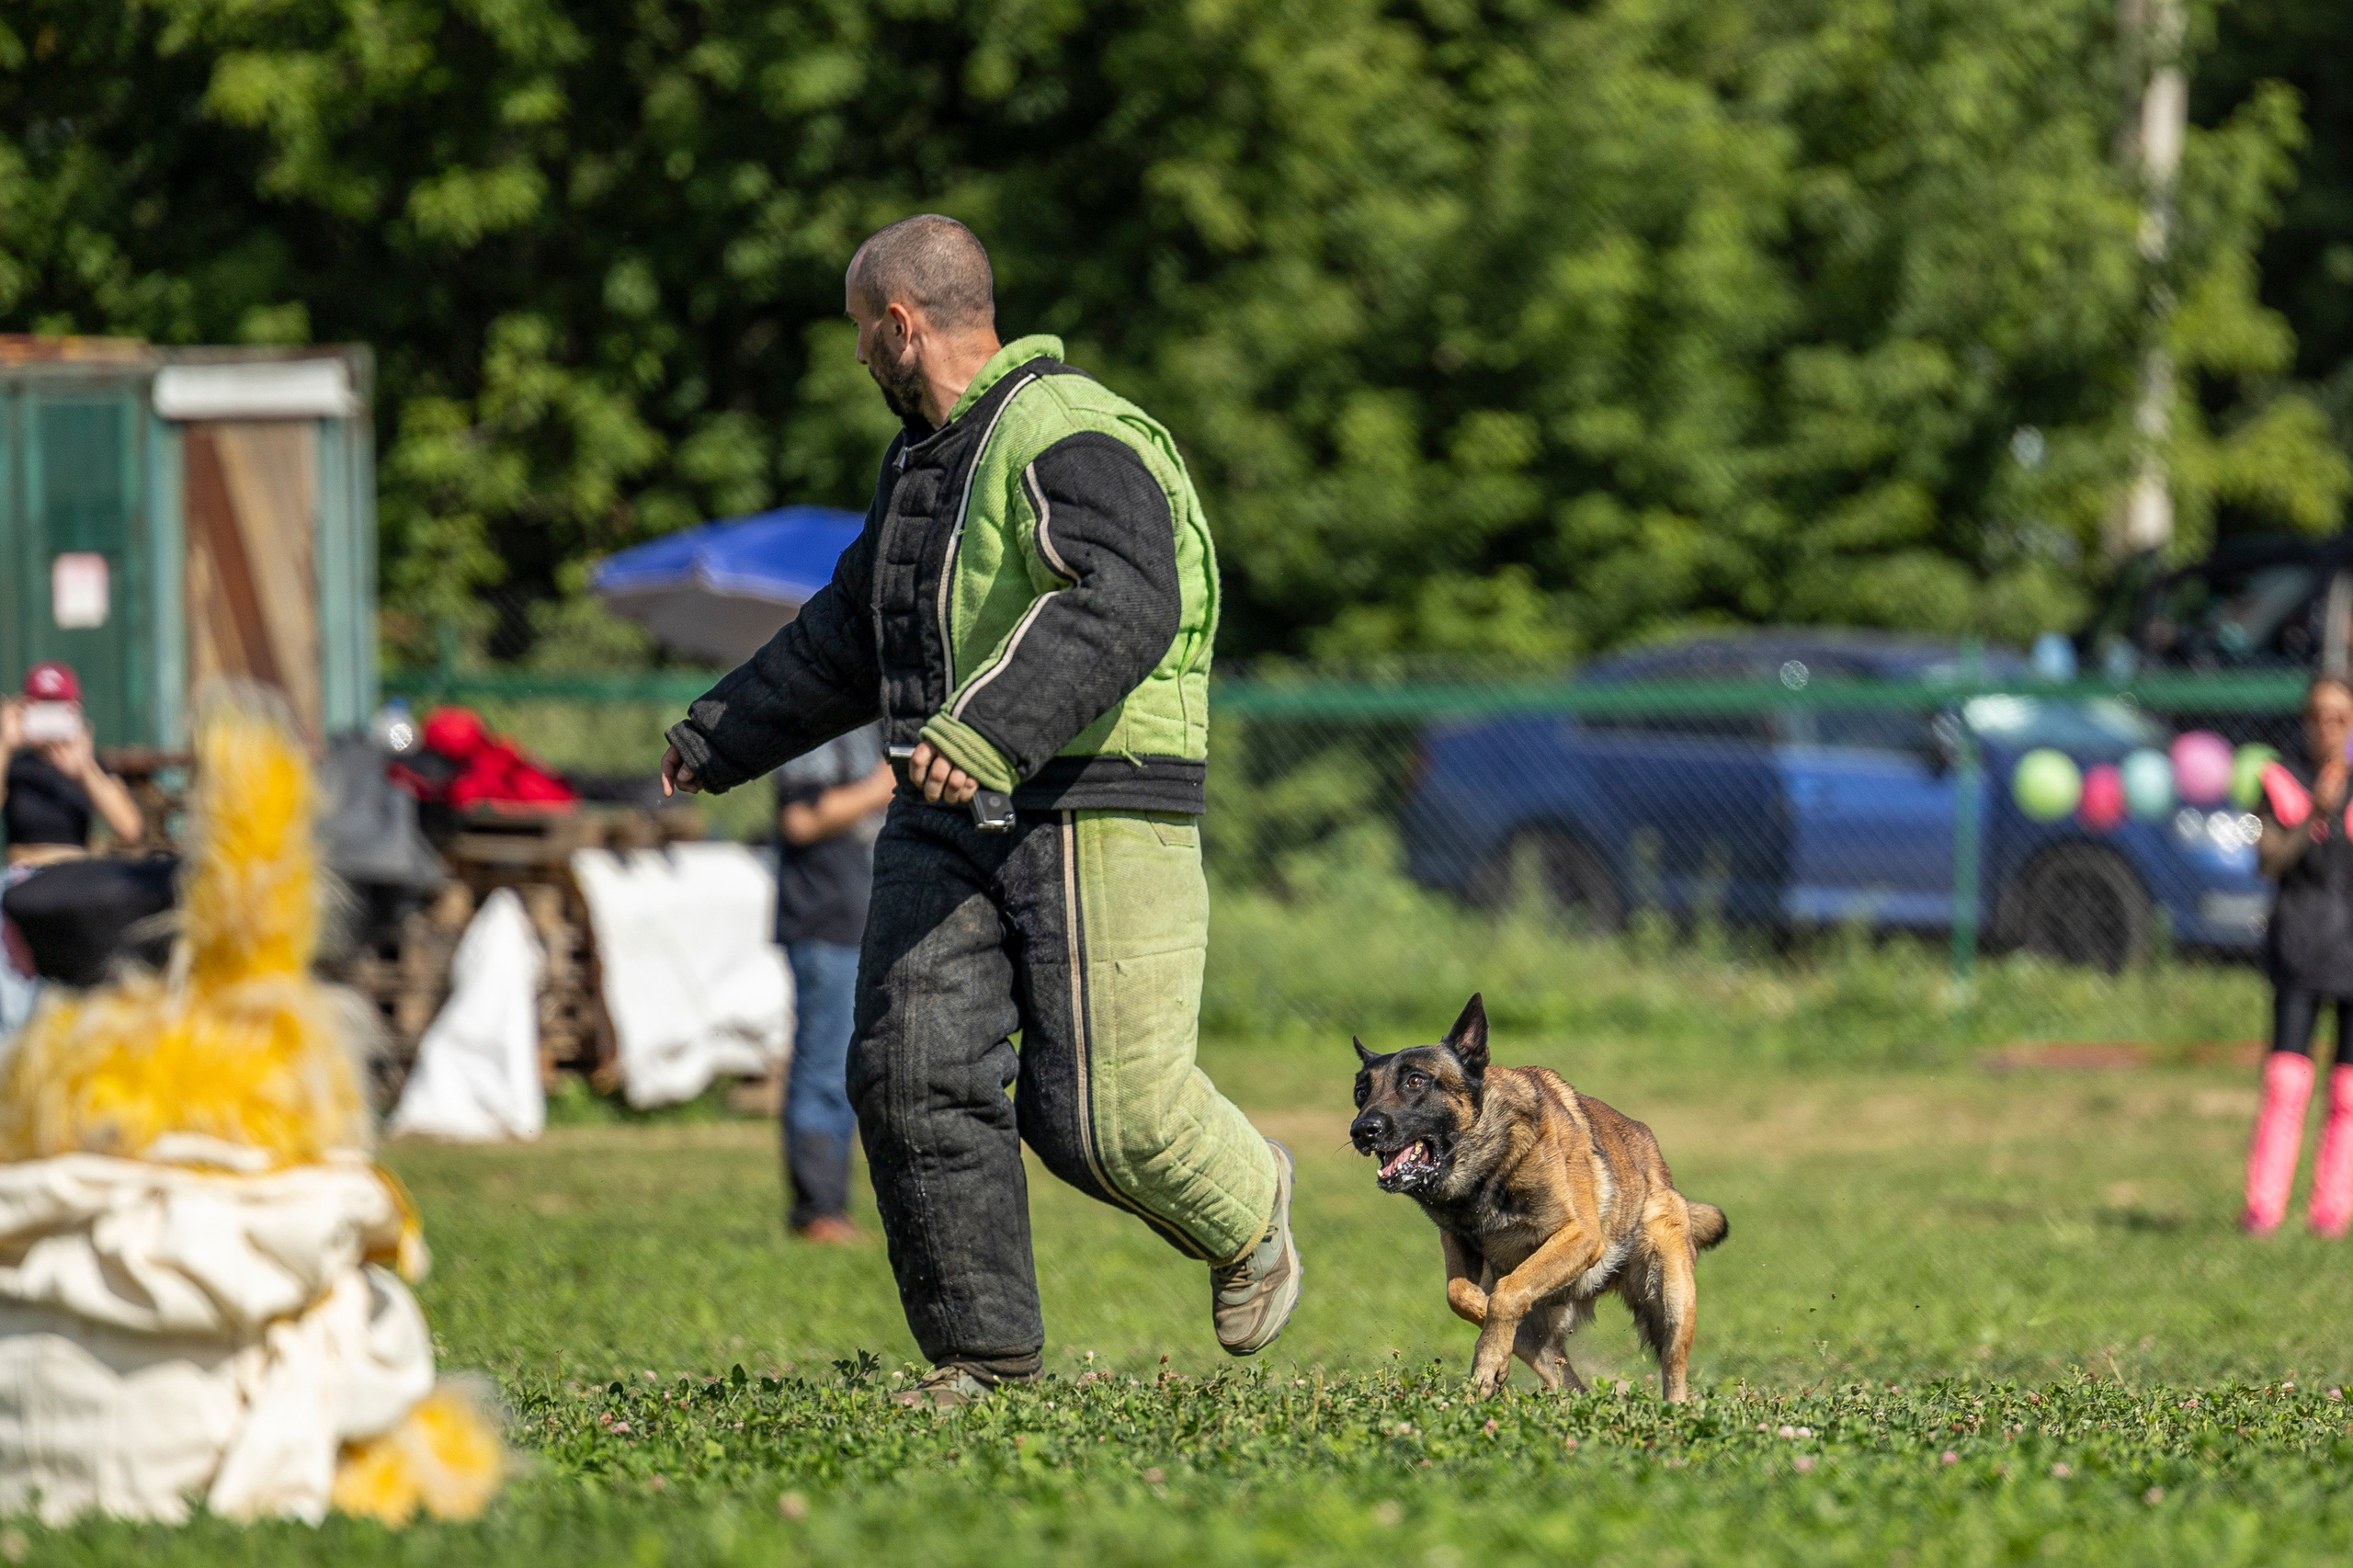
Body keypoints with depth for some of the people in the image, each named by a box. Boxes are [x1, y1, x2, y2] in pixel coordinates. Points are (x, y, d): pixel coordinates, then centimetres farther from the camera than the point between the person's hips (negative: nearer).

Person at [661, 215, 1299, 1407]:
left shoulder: (1073, 440, -14)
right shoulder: (922, 458, 18)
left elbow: (1120, 606, -30)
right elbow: (848, 632, 32)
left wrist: (987, 730, -41)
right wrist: (718, 738, 38)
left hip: (1098, 816, -8)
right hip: (949, 822, 8)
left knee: (1103, 1110, -8)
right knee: (912, 1075, -5)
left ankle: (1244, 1210, 24)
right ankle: (980, 1352, 2)